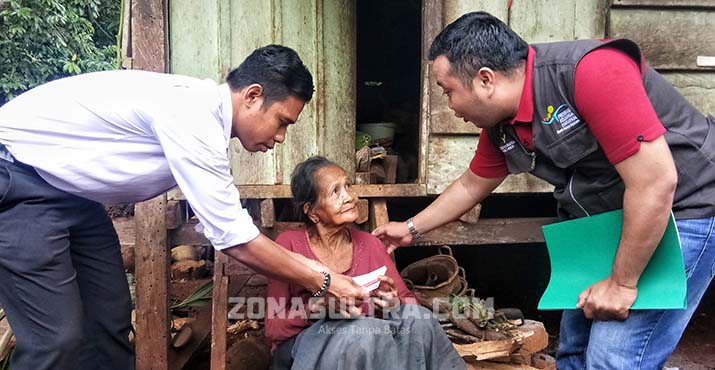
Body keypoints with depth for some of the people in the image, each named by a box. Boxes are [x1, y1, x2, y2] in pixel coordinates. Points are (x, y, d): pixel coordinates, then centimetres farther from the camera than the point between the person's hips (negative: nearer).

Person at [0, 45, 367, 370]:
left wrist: (308, 265, 3)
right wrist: (322, 282, -14)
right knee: (58, 337, -11)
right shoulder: (190, 116, -29)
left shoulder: (205, 111, 0)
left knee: (109, 319, 7)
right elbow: (234, 239, -25)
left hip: (67, 190, 9)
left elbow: (226, 226, 4)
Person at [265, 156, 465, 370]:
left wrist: (394, 304, -17)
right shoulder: (289, 244, -5)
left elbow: (410, 302, 7)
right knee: (364, 331, -34)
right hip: (310, 348, -3)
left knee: (417, 318, -25)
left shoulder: (370, 244, 7)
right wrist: (322, 305, -24)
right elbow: (274, 328, -7)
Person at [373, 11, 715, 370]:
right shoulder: (500, 126, -2)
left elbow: (656, 182, -28)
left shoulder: (592, 71, -28)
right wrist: (412, 228, 24)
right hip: (605, 220, 8)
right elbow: (470, 185, 16)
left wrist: (622, 283, -20)